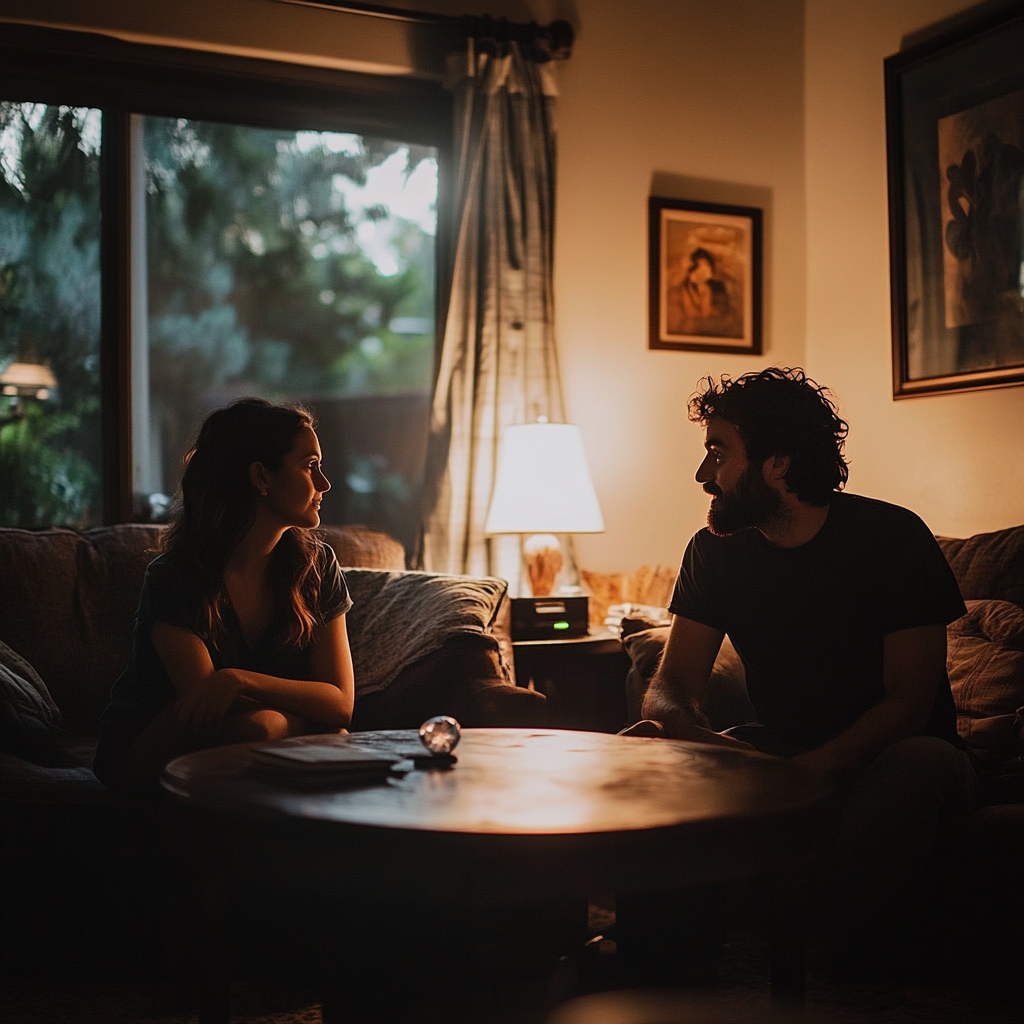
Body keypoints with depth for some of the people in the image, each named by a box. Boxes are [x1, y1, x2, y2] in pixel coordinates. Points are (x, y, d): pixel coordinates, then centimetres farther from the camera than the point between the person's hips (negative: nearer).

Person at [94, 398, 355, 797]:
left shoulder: (316, 565, -4)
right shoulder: (175, 579, -17)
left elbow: (341, 700, -11)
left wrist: (237, 679, -28)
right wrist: (316, 720, -24)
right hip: (142, 759, -3)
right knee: (254, 728, -36)